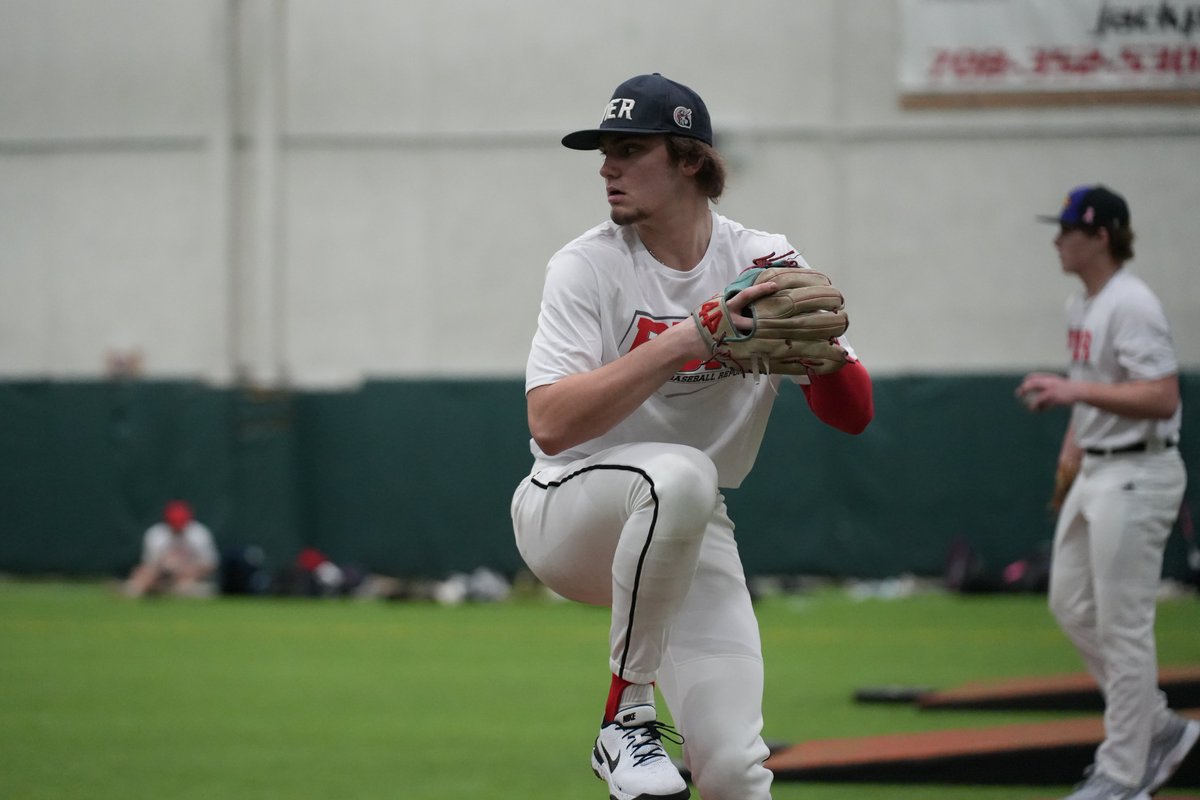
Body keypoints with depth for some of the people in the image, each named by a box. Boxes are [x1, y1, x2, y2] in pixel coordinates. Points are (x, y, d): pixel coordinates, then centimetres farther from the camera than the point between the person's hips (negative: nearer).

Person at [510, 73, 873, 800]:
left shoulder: (763, 264, -3)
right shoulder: (588, 267, -12)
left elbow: (854, 415, -8)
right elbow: (550, 424, -26)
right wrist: (680, 342, -34)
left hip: (688, 537, 3)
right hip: (568, 513, -3)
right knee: (681, 471, -38)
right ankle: (627, 717, -22)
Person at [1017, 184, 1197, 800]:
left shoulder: (1131, 305, -19)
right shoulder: (1081, 305, 11)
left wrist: (1077, 391, -31)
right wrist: (1074, 442, 22)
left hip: (1136, 476, -10)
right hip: (1095, 473, 10)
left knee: (1123, 625, -5)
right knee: (1070, 605, 14)